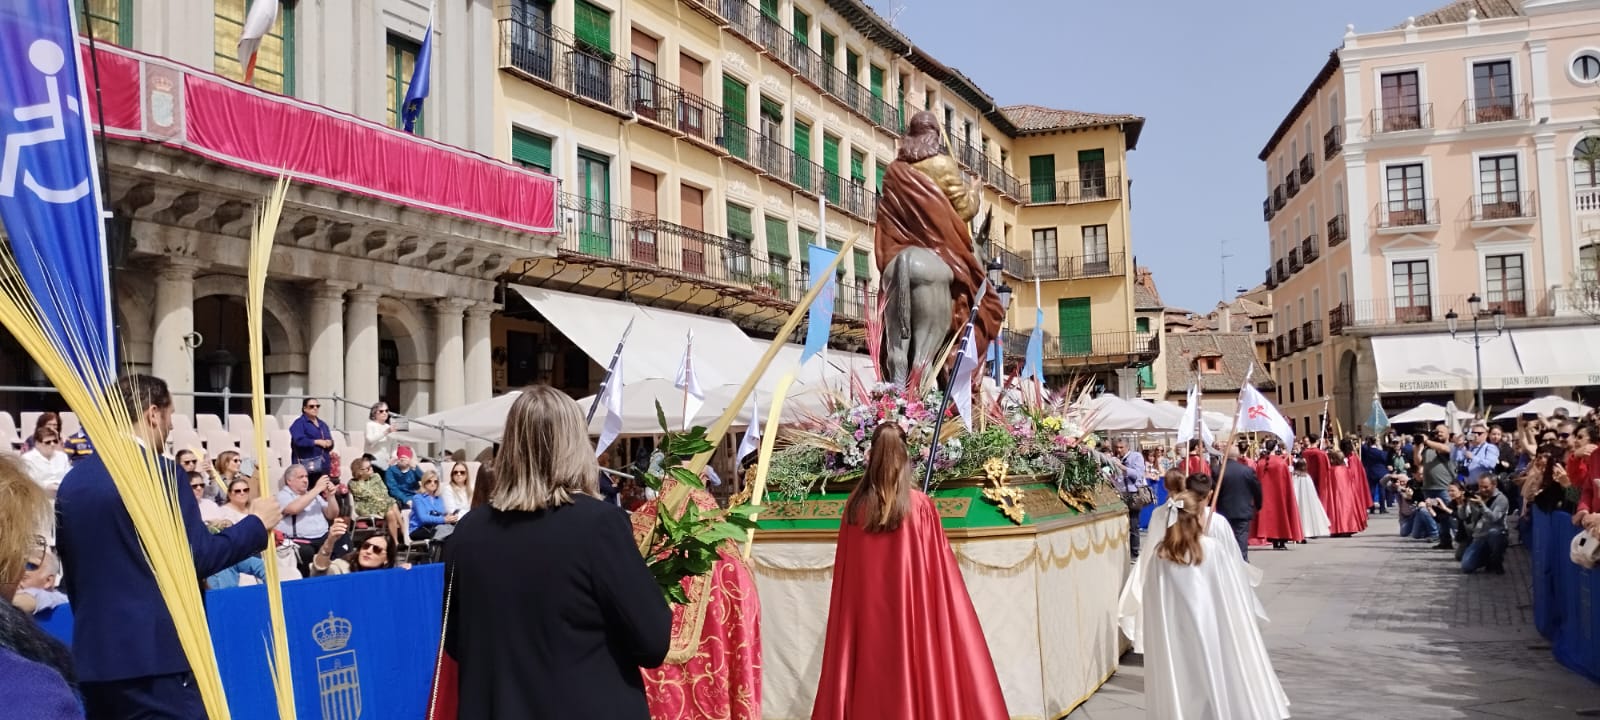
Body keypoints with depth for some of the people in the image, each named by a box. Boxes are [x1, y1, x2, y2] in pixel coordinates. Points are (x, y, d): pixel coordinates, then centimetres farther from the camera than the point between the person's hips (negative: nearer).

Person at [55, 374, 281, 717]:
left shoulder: (72, 479, 10)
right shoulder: (159, 472, -12)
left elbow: (72, 568, 18)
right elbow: (199, 558, -13)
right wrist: (257, 523, 0)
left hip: (92, 654, 8)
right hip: (155, 652, -7)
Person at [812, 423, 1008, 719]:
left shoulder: (855, 508, -3)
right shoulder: (920, 506, -9)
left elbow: (844, 578, 3)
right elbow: (940, 574, -4)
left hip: (865, 621, 2)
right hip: (913, 618, -2)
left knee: (869, 689, 10)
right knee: (917, 683, 5)